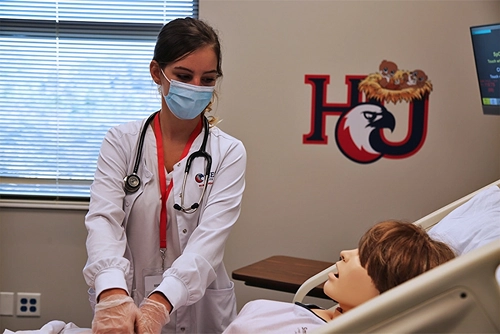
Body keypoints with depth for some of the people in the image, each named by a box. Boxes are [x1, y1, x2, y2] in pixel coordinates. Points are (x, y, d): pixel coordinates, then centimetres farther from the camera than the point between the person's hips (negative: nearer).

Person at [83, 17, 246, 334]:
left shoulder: (229, 153, -7)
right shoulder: (121, 142, -5)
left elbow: (210, 237, -20)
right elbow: (104, 219, -18)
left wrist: (160, 302, -36)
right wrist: (113, 294, -37)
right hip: (125, 307, 1)